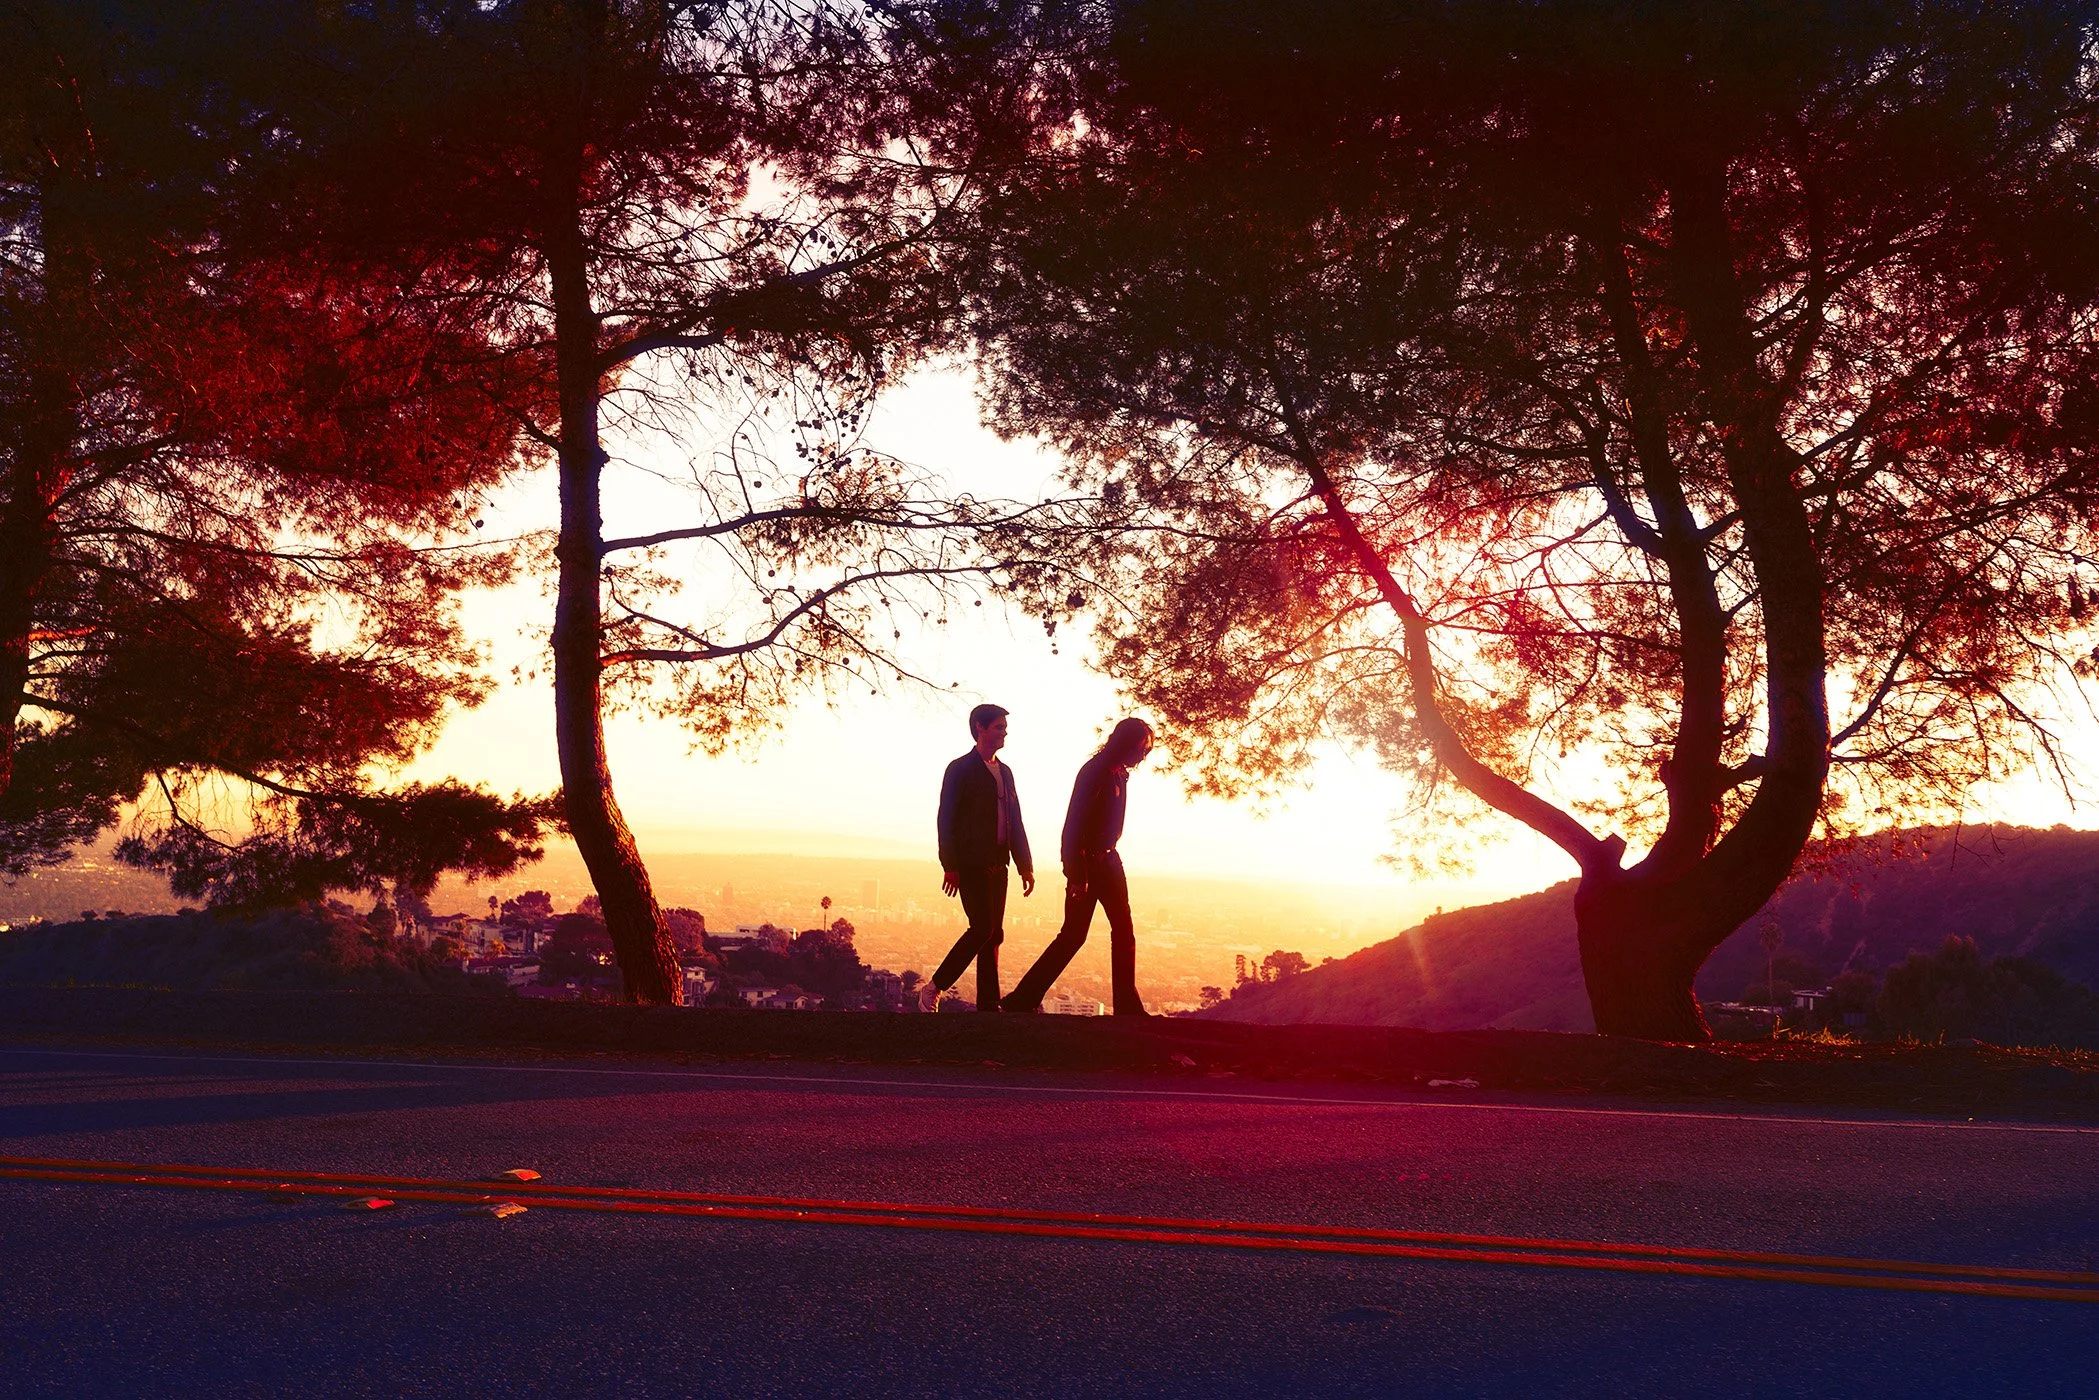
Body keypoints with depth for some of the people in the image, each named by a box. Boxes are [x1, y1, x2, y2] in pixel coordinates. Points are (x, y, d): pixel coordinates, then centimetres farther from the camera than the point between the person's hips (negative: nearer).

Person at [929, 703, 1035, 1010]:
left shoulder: (1004, 772, 18)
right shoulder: (960, 769, -3)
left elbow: (1015, 822, 19)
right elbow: (946, 819, -8)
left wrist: (1025, 865, 13)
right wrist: (949, 866, -15)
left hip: (997, 866, 7)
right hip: (971, 865, -7)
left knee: (993, 934, 4)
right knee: (983, 927, -15)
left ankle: (989, 1004, 5)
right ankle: (935, 988, -5)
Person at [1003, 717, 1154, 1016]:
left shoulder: (1119, 775, 13)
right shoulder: (1094, 771, -15)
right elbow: (1074, 826, -20)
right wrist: (1077, 876, -23)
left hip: (1107, 860, 9)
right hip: (1086, 863, -9)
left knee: (1124, 933, 6)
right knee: (1074, 934, -7)